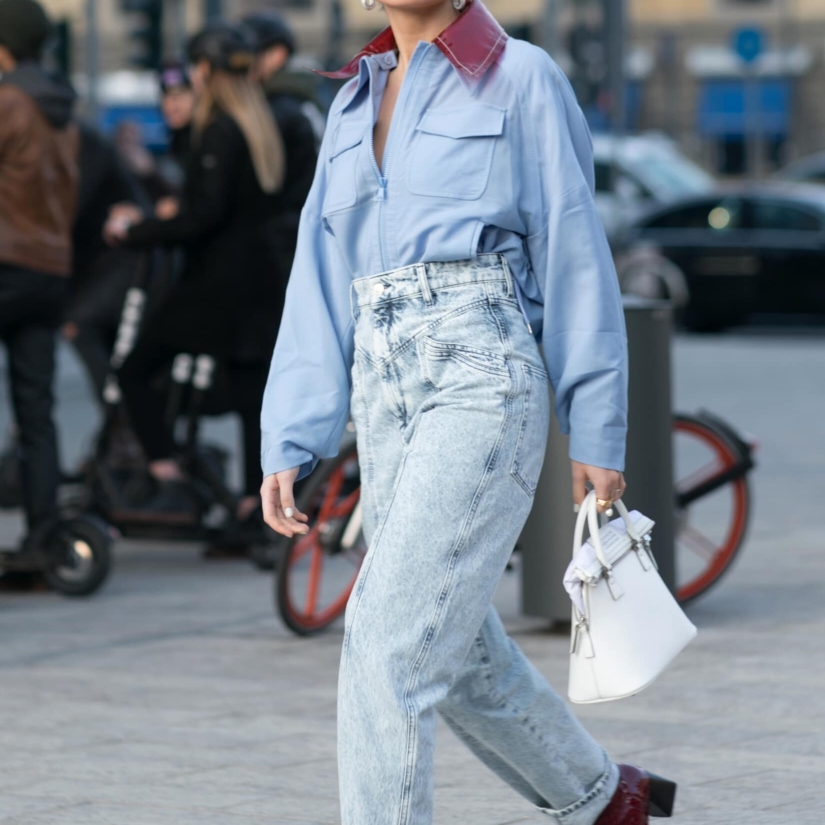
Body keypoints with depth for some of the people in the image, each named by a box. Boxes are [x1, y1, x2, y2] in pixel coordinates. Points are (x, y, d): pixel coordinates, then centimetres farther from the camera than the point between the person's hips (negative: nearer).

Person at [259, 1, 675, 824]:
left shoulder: (520, 79, -1)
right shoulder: (357, 101, 15)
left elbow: (574, 256, -1)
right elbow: (322, 280, 12)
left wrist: (599, 432, -1)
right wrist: (286, 446, 5)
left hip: (482, 386, -7)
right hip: (384, 394, 7)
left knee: (389, 639, -16)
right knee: (459, 651, 15)